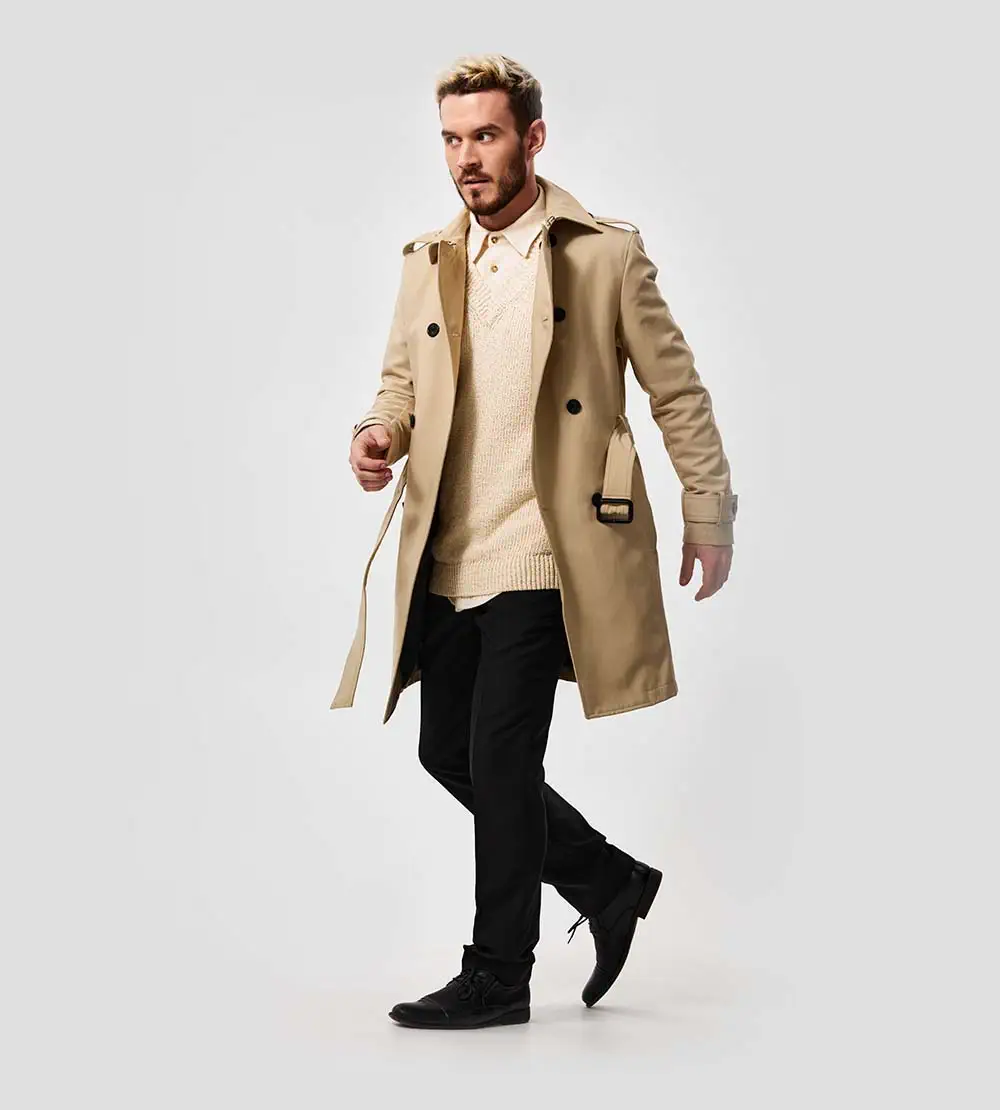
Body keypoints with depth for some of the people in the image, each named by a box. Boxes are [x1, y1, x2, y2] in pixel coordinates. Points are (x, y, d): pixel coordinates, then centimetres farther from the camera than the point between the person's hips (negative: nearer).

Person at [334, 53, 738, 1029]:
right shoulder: (426, 261, 12)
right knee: (447, 751, 10)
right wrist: (379, 431, -2)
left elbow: (678, 394, 3)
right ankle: (610, 883, 29)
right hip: (446, 555, 6)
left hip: (540, 550, -6)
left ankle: (498, 975, 8)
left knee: (499, 756, -8)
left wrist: (708, 516, 5)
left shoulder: (606, 254, -2)